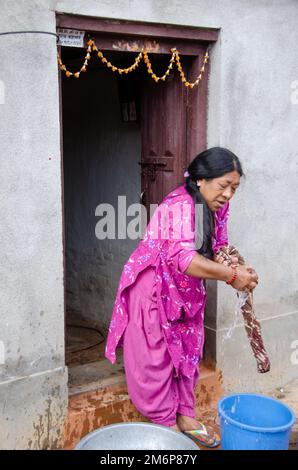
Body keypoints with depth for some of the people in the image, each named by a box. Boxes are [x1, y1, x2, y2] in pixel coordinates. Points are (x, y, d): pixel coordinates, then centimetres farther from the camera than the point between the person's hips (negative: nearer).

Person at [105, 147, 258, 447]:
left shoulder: (216, 207, -1)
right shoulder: (179, 205, -28)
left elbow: (218, 248, 4)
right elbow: (183, 257, -39)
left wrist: (236, 268, -17)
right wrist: (230, 275, -39)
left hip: (185, 291, 8)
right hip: (153, 288, -8)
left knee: (187, 352, 14)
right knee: (156, 357, 3)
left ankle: (184, 415, 28)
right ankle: (165, 423, 18)